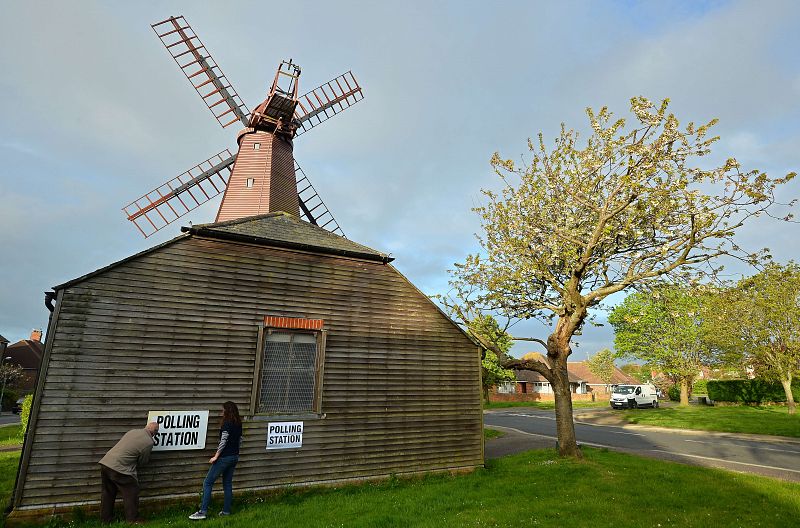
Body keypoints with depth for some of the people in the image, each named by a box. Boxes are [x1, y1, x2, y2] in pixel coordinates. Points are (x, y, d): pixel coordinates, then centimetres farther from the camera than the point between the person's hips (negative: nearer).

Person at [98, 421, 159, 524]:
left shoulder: (132, 431, 10)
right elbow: (142, 461, 3)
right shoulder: (149, 442, -9)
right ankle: (133, 521, 18)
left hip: (105, 462, 8)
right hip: (119, 469, -7)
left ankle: (105, 520, 35)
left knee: (107, 494, 22)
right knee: (131, 494, 9)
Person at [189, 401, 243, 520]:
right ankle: (226, 511, 16)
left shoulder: (227, 423, -15)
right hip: (234, 457, 8)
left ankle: (203, 512, 0)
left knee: (208, 483, 1)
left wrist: (216, 456, -12)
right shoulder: (238, 424, 8)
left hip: (224, 457, -8)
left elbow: (223, 441, -18)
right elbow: (240, 441, 13)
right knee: (228, 484, 14)